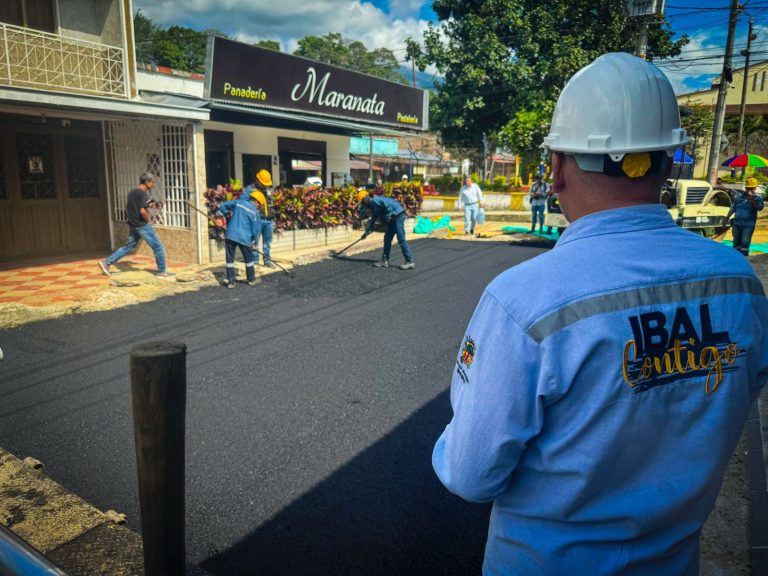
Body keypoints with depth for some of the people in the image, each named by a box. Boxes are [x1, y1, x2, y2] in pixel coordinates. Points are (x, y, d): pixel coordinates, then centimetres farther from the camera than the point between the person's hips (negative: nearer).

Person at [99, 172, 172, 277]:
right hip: (143, 226, -8)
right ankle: (161, 271, 5)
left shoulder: (132, 192, 11)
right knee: (158, 247, 1)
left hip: (133, 226, 8)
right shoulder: (143, 194, -16)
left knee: (127, 247, 16)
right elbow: (143, 211, -25)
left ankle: (106, 263, 14)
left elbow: (127, 206, 20)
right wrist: (148, 220, -8)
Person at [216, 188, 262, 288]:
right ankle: (251, 280, 25)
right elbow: (256, 227, -3)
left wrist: (220, 213, 33)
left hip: (231, 235, 2)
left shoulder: (238, 202, 6)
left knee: (230, 258, 9)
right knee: (249, 258, 16)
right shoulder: (254, 211, -3)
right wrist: (255, 240, 10)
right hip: (244, 237, -2)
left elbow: (225, 205, 15)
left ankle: (231, 281, 8)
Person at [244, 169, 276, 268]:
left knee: (267, 242, 11)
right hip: (257, 220, -5)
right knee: (255, 242, -2)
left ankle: (267, 260, 20)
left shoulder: (269, 189, 17)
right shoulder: (249, 189, -2)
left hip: (269, 220, 5)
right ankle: (255, 262, 4)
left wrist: (273, 219, 20)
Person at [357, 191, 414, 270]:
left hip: (398, 215, -10)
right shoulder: (372, 205, 18)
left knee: (401, 239, -12)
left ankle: (410, 261, -10)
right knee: (387, 239, 10)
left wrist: (387, 217, -17)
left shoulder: (375, 200, -13)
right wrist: (367, 231, 29)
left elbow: (388, 205, -26)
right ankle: (385, 260, 16)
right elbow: (373, 219, 29)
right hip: (392, 219, 10)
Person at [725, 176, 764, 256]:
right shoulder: (738, 196, 7)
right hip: (736, 223, 4)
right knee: (736, 242, 11)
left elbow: (760, 207, -22)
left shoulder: (757, 197, -3)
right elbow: (732, 208, 16)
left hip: (748, 224, -4)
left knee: (745, 243, -10)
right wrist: (726, 219, 16)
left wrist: (752, 199, -32)